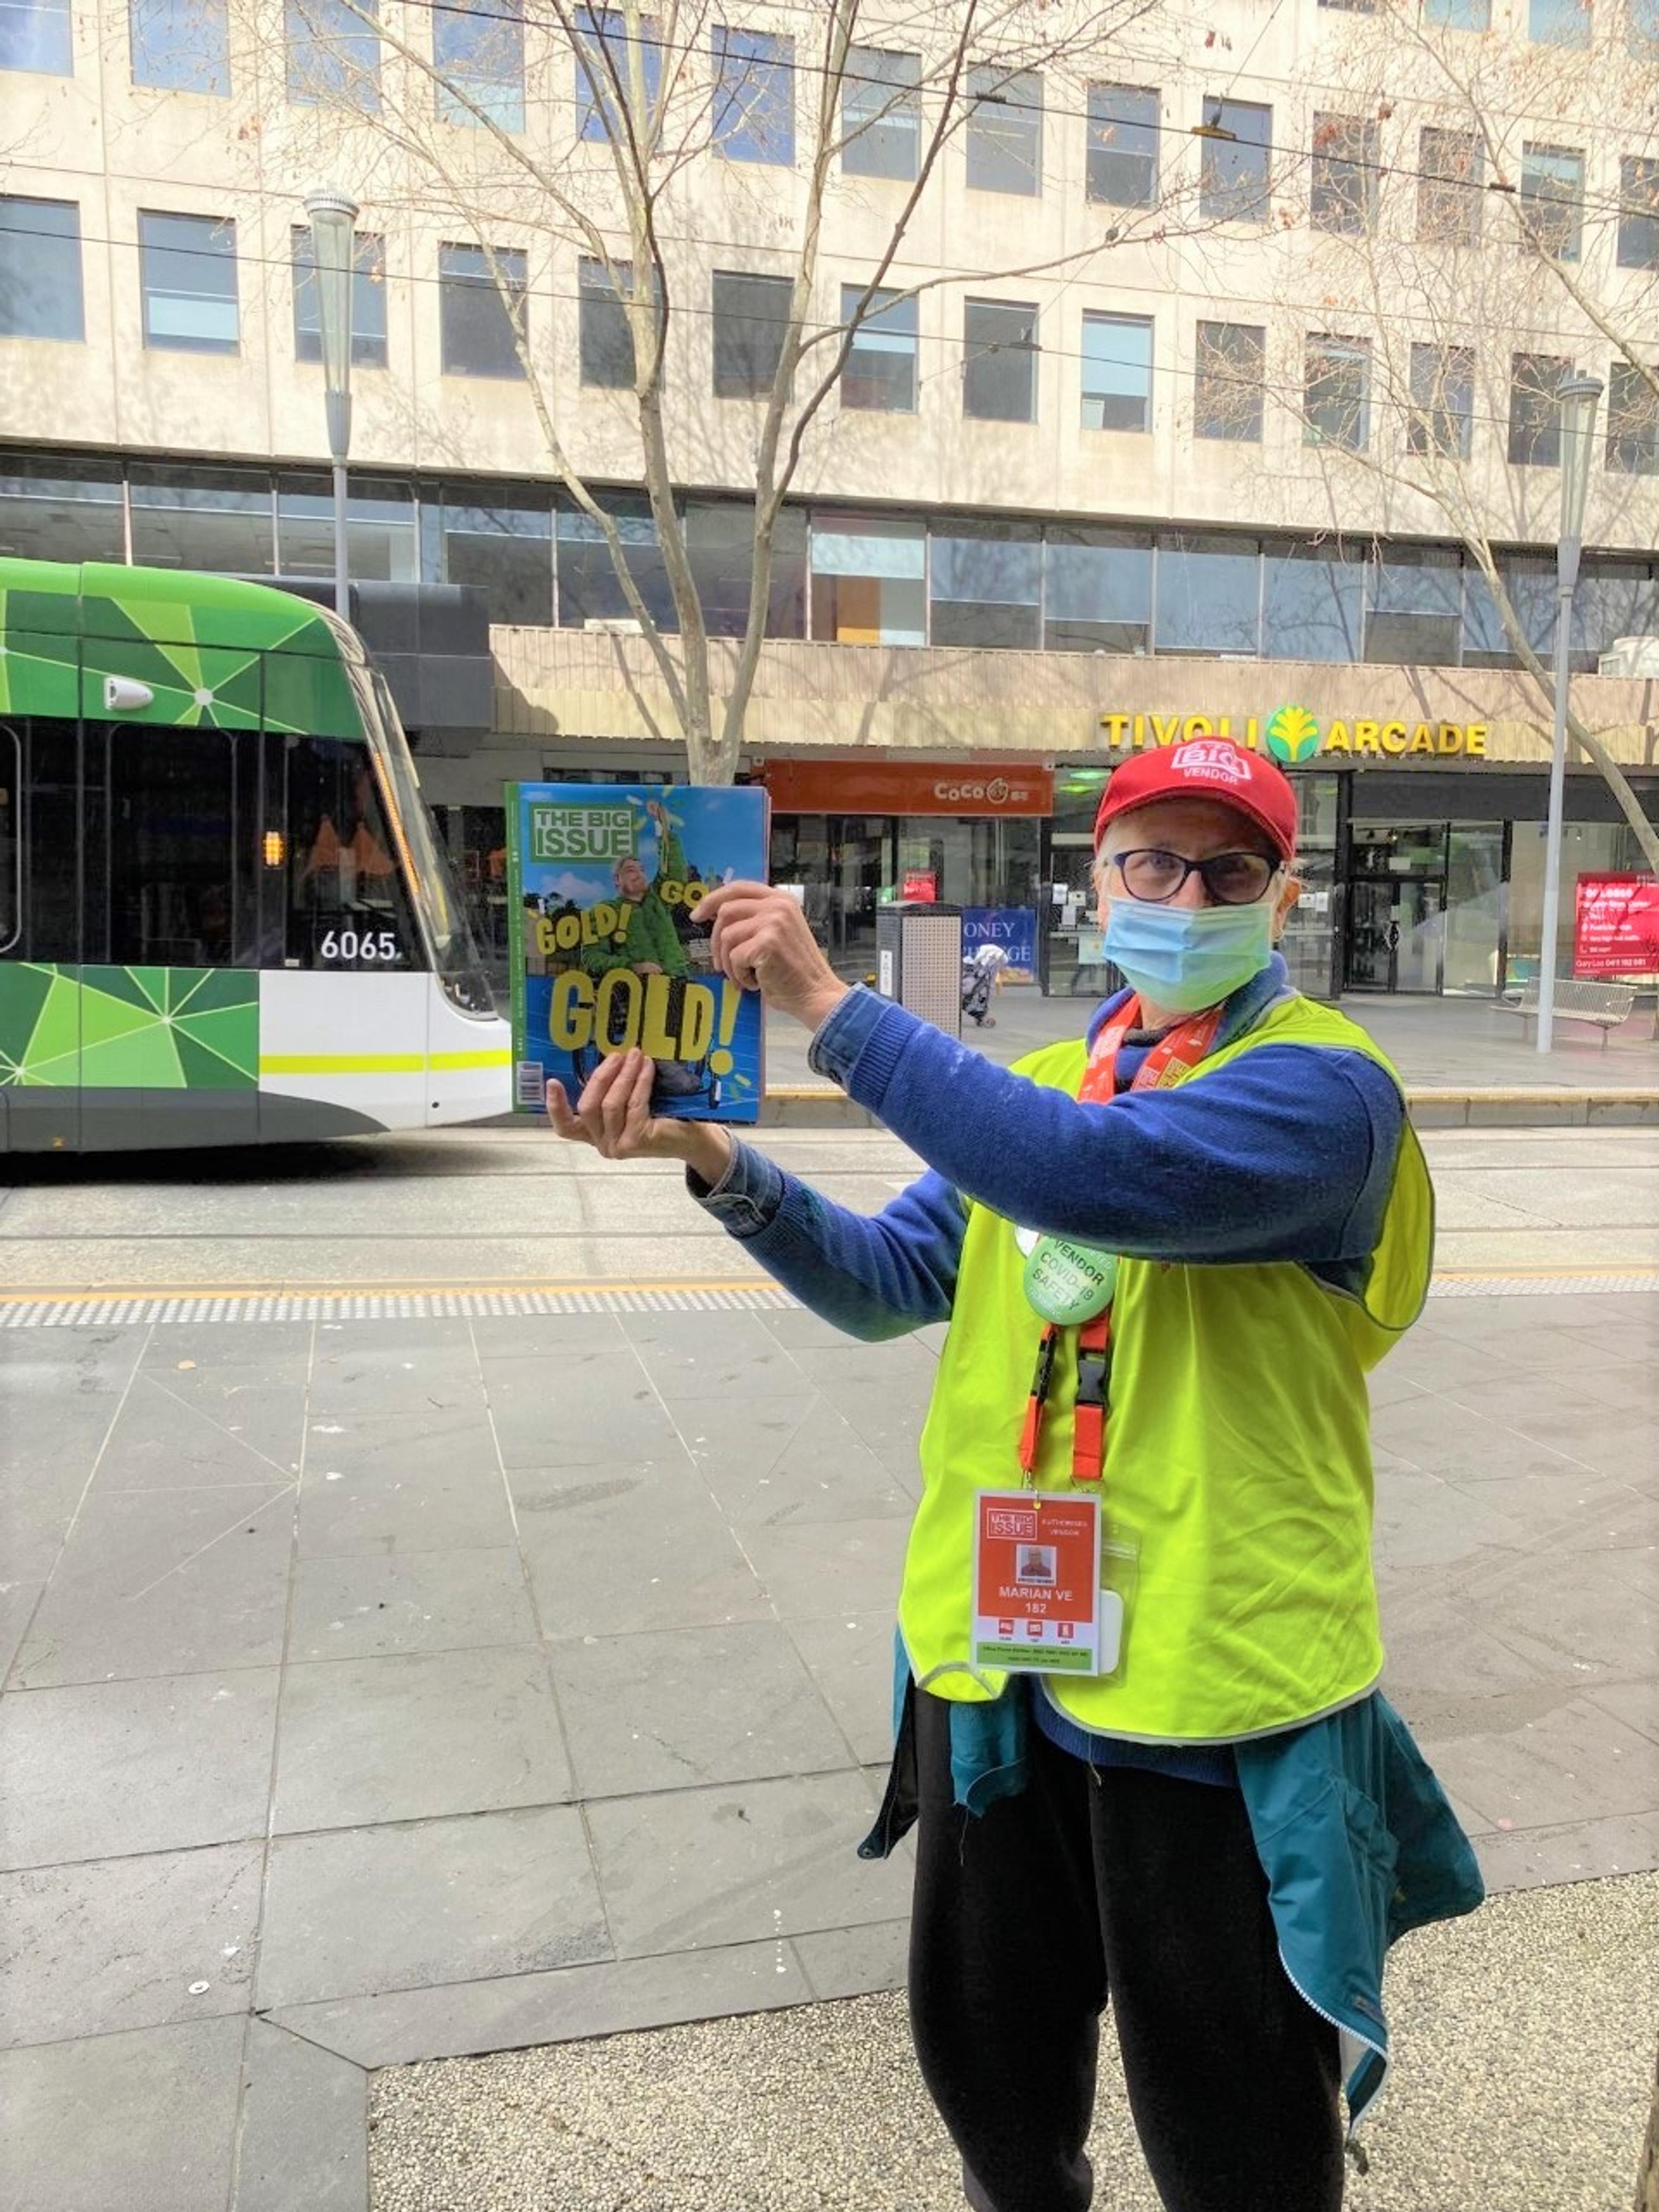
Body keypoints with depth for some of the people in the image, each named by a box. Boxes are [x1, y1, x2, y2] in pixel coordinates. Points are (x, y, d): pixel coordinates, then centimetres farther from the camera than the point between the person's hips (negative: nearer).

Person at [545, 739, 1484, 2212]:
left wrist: (830, 1008, -27)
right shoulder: (1040, 1088, 9)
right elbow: (888, 1282, 5)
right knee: (987, 2052, 25)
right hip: (997, 1660, 6)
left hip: (1215, 1682, -6)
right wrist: (714, 1161, -10)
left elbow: (1106, 1174, -31)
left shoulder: (1321, 1084, -13)